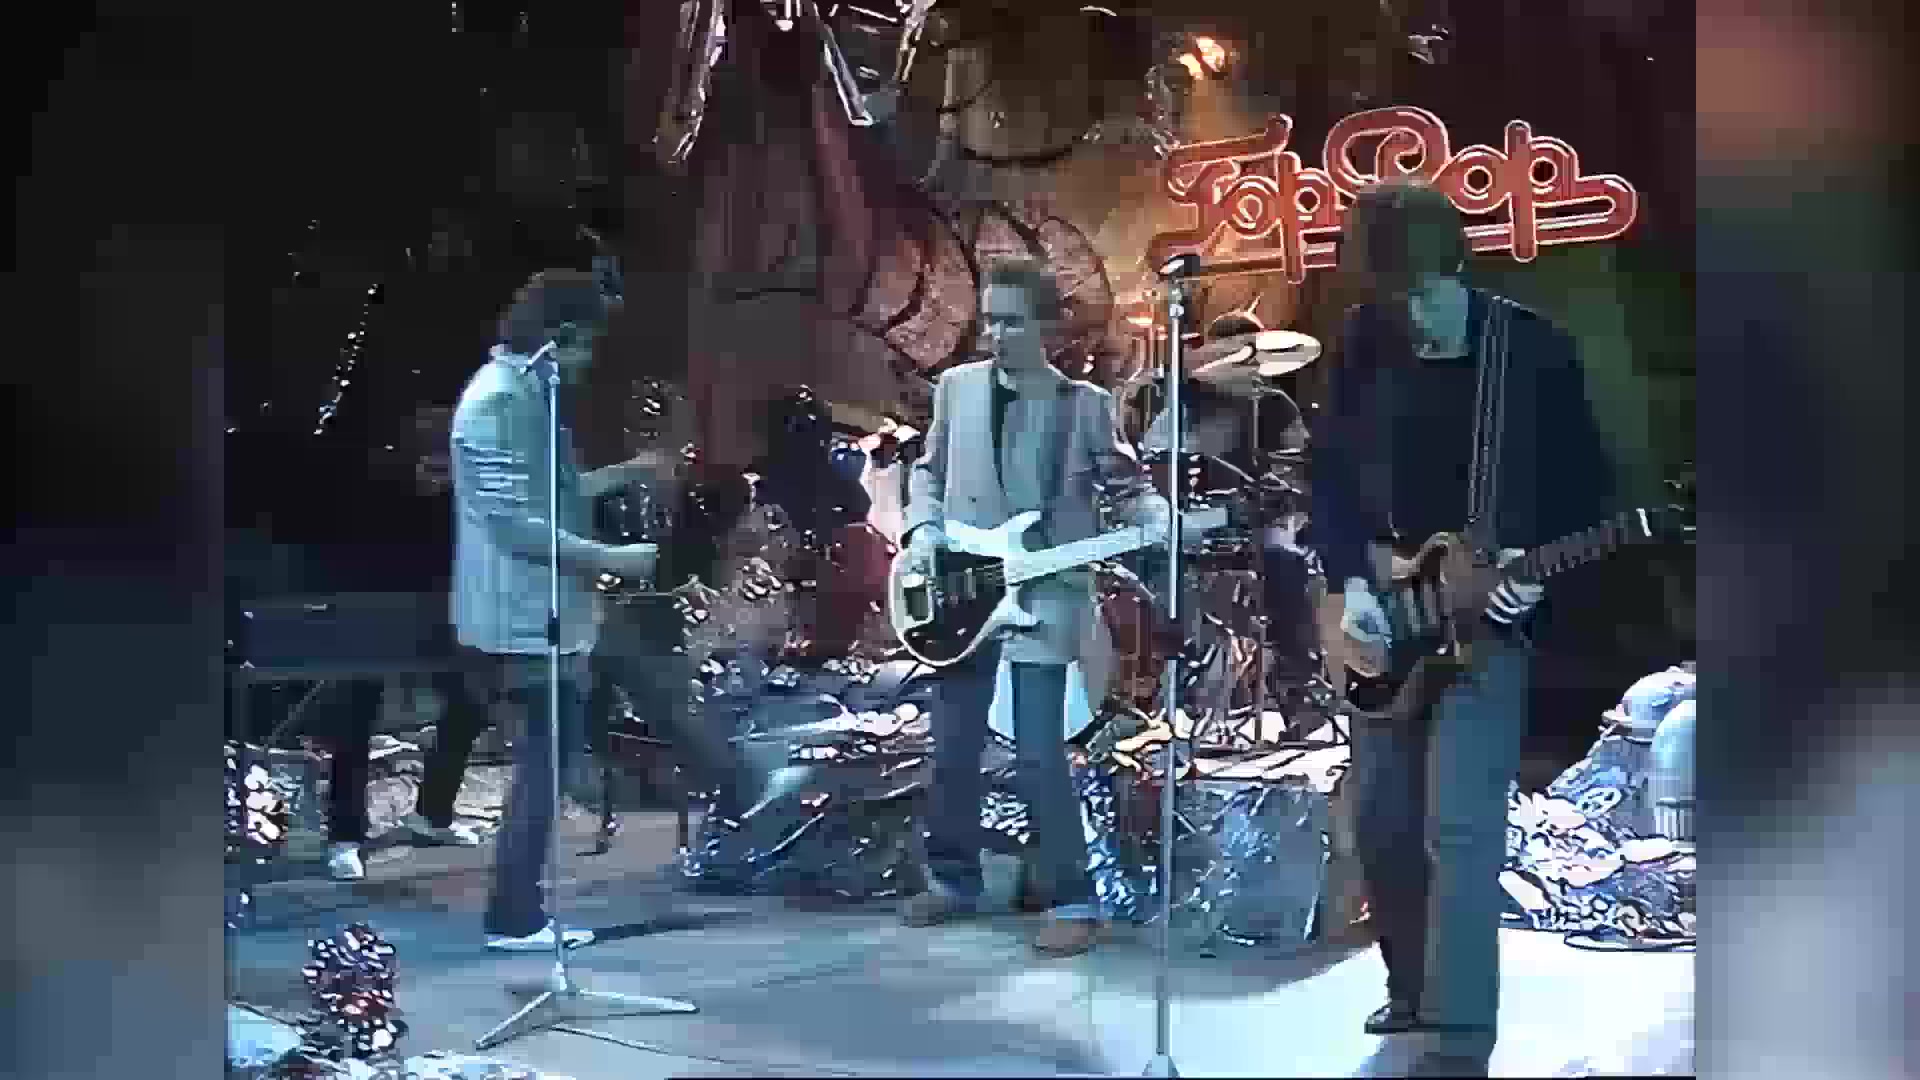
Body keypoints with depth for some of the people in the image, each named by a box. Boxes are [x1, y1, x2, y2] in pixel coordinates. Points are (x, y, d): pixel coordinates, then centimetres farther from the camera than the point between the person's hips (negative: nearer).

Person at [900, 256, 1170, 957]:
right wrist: (923, 528, 0)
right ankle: (954, 878, 30)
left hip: (1044, 596, -4)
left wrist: (1155, 522, -20)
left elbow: (1125, 481, 1)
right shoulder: (957, 386, 6)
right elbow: (928, 470, 16)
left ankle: (1074, 902, 4)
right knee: (952, 747, 11)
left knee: (1039, 755, -8)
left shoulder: (1085, 404, -2)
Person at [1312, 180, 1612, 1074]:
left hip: (1488, 615, -4)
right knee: (1381, 821, 11)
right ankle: (1412, 987, 32)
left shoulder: (1534, 349, -9)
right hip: (1387, 616, 5)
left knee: (1459, 826, -12)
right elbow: (1332, 471, 4)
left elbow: (1582, 484, -3)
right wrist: (1352, 582, -7)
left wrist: (1535, 573, -17)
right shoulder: (1364, 345, 0)